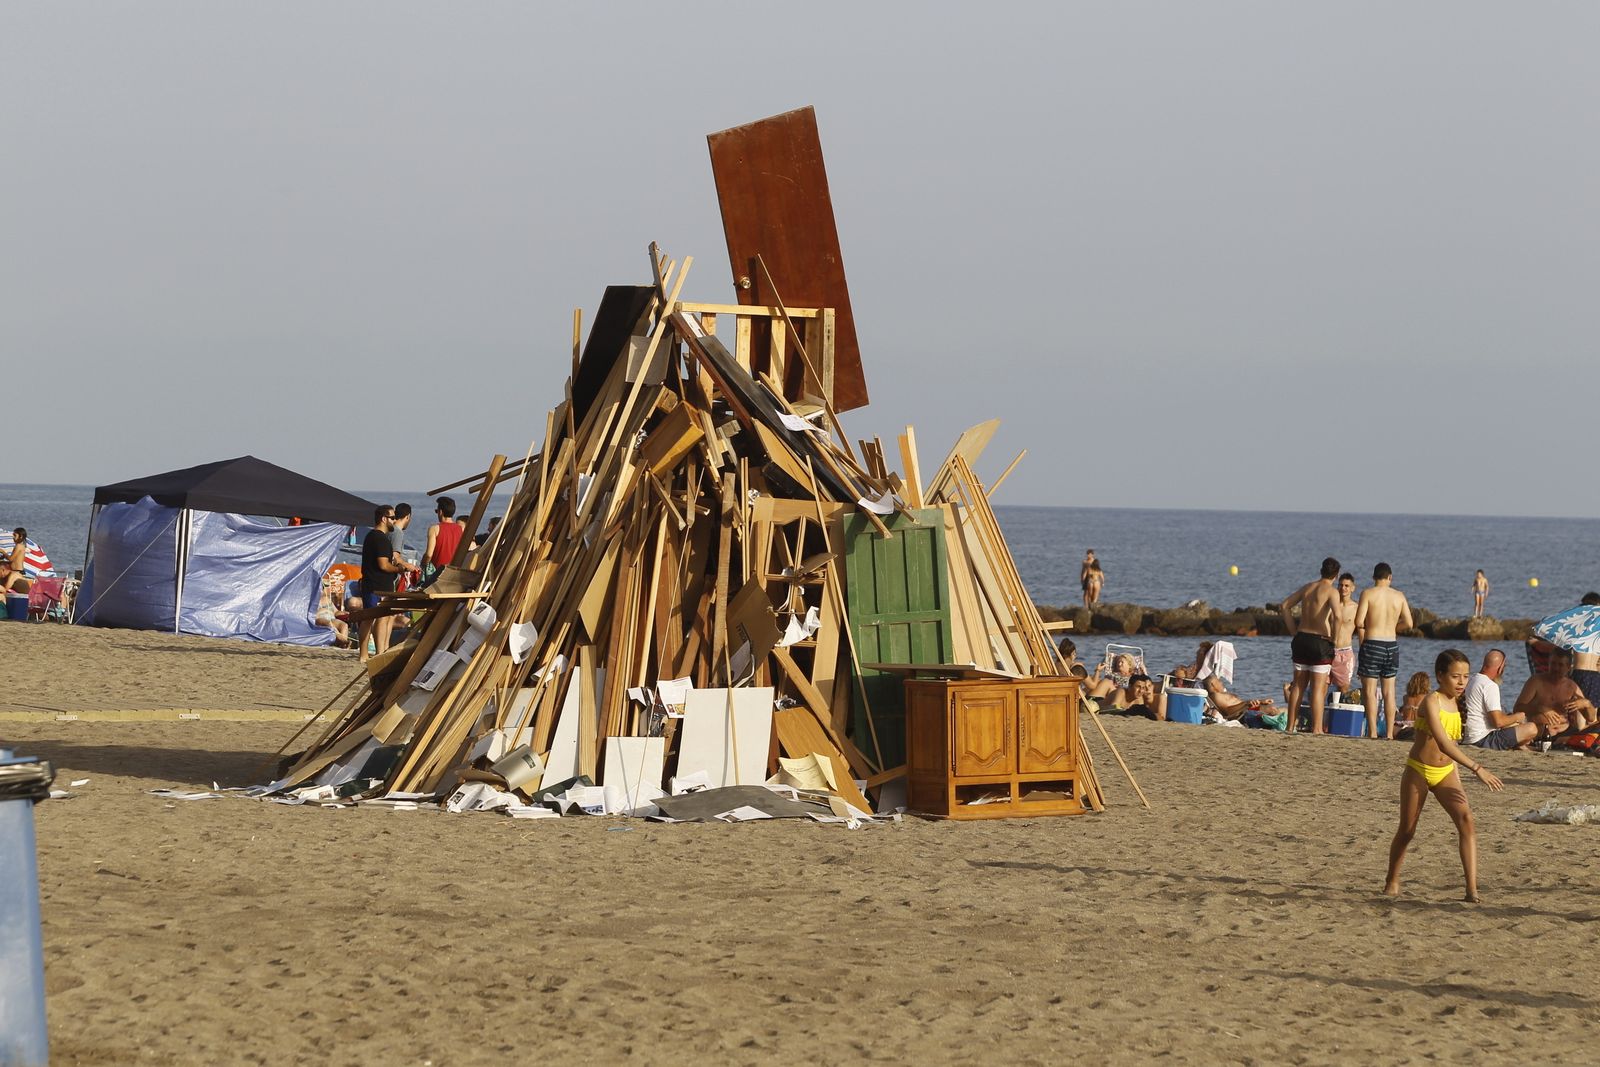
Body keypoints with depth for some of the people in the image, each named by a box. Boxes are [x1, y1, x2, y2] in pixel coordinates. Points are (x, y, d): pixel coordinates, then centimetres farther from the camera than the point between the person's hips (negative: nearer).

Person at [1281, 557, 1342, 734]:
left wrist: (1294, 632, 13)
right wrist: (1335, 637, -10)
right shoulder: (1331, 591, -9)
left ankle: (1290, 726, 13)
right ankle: (1316, 729, -6)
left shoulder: (1307, 587, 10)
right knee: (1318, 688, -3)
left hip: (1301, 639, 6)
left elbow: (1285, 607, 13)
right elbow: (1337, 616, -25)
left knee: (1298, 685, 12)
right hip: (1321, 641, -6)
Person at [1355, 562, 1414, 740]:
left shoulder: (1368, 594, -7)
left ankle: (1372, 732, -7)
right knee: (1389, 690, 11)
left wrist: (1362, 631, 7)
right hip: (1392, 644, 4)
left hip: (1372, 643, -4)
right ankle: (1389, 733, 10)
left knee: (1370, 690, 0)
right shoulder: (1399, 596, 3)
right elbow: (1408, 623, 0)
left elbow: (1359, 622, -15)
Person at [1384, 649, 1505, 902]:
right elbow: (1443, 743, -32)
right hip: (1419, 771, -5)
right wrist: (1476, 768, -38)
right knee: (1407, 830, 8)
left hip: (1445, 772, 5)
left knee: (1466, 819, -16)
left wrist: (1456, 778, 16)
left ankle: (1472, 888, -22)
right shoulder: (1432, 702, -20)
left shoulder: (1453, 702, 3)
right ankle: (1392, 881, 32)